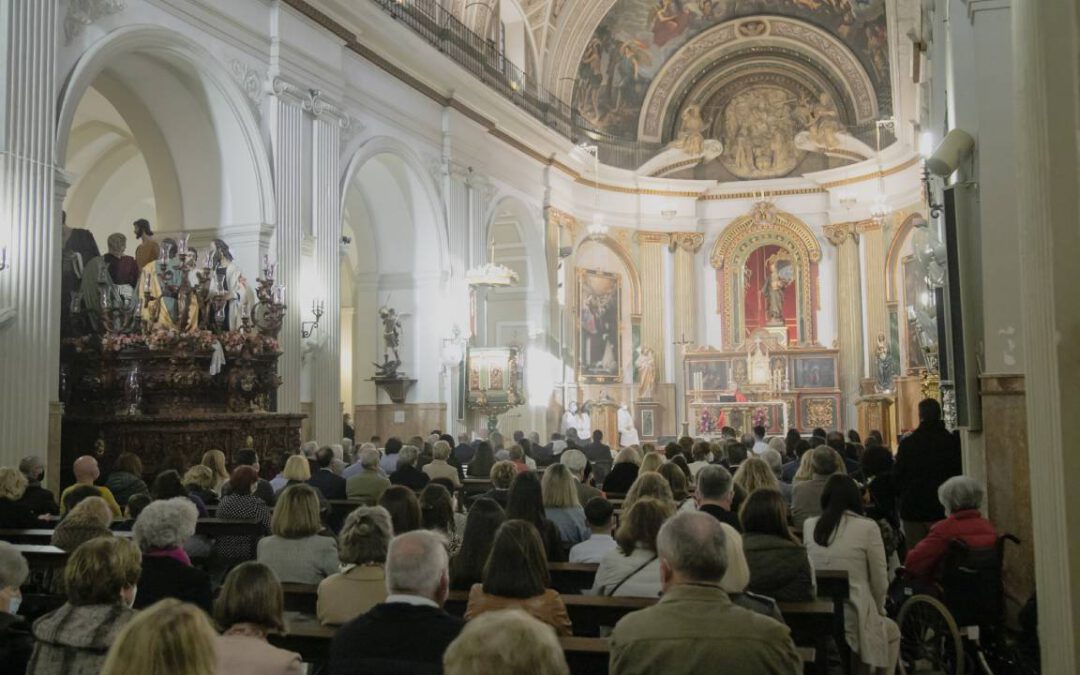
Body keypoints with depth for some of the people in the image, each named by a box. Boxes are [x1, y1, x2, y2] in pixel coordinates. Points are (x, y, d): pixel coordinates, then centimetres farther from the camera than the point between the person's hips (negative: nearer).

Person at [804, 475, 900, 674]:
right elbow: (880, 580, -3)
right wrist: (878, 610, 17)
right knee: (892, 632, 31)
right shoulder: (868, 527, -10)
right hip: (854, 617, -4)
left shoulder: (808, 525, 1)